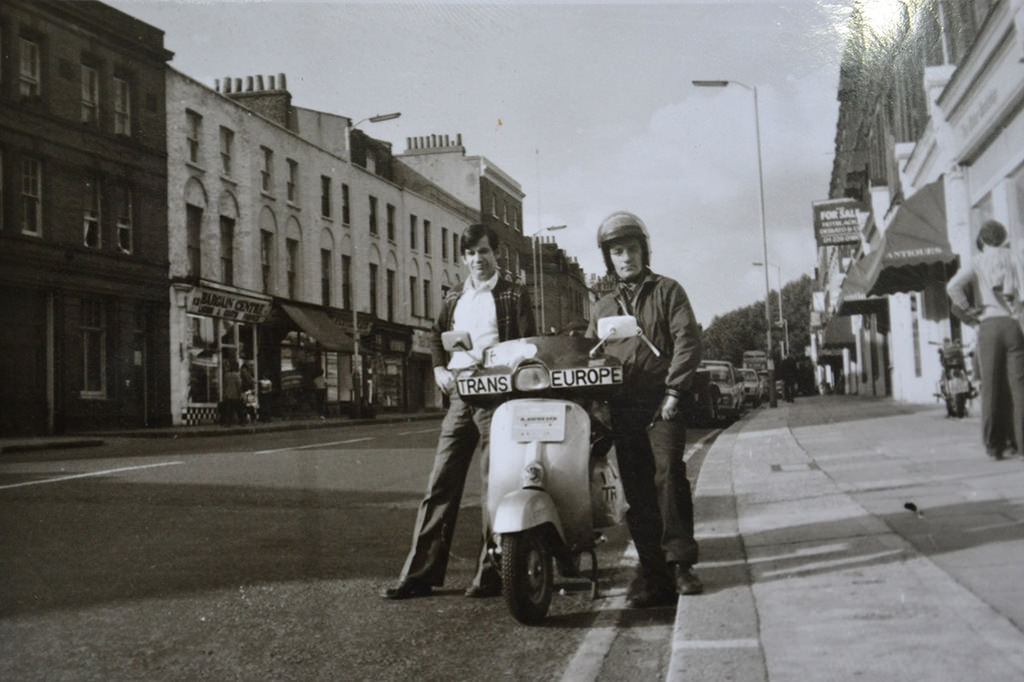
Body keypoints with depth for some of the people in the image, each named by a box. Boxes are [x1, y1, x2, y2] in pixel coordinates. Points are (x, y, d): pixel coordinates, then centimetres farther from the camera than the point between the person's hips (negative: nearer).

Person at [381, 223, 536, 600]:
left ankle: (490, 573, 5)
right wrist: (439, 368, 10)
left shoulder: (514, 296, 4)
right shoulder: (455, 298, 20)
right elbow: (436, 335, 28)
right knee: (441, 484, 3)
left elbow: (527, 346, -3)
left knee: (494, 487, -3)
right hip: (459, 396, 5)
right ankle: (419, 572, 6)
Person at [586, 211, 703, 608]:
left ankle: (680, 561, -11)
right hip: (622, 407, 4)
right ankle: (651, 567, 8)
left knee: (669, 473, -17)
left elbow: (688, 340, -1)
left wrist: (674, 390, -12)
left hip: (661, 401, -4)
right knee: (635, 489, 1)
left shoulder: (667, 291, 10)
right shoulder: (601, 307, 23)